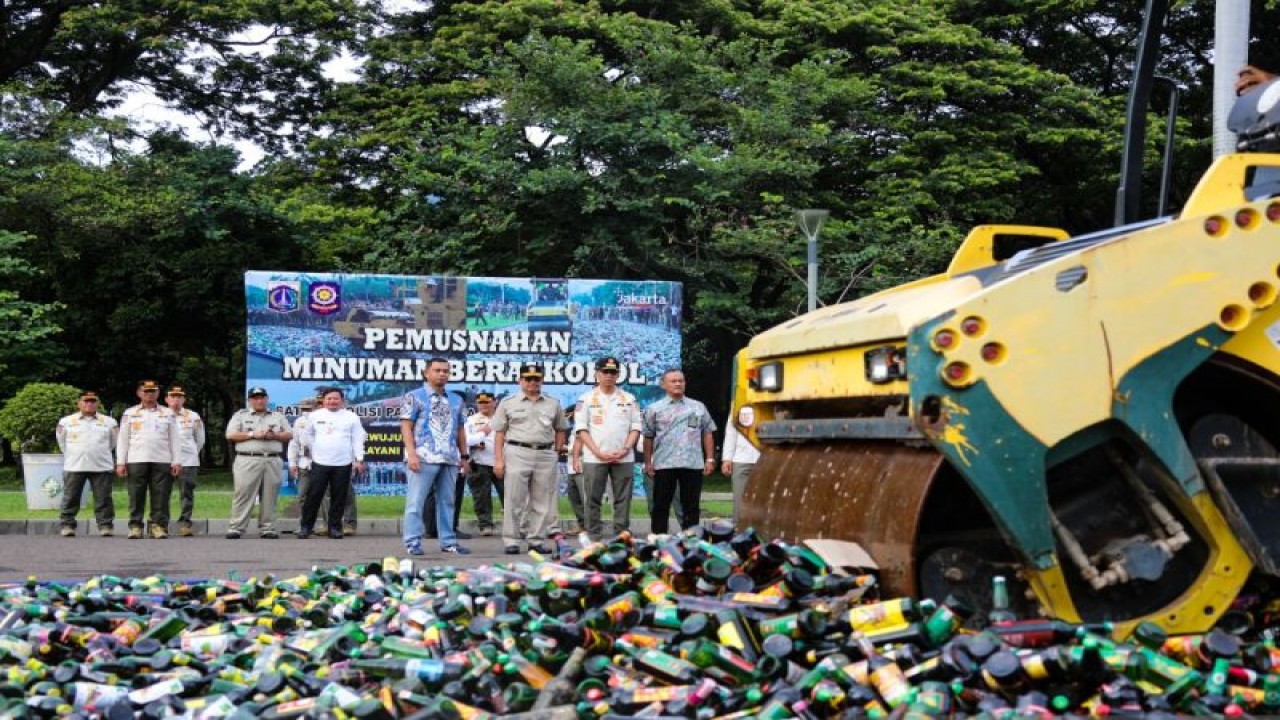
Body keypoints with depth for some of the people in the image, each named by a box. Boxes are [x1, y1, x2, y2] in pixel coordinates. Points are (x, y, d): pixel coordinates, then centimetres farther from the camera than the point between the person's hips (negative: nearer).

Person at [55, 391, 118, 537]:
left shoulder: (108, 422, 7)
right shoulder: (67, 421, 7)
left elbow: (114, 441, 17)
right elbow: (61, 440, 18)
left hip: (101, 466, 0)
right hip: (74, 466, 0)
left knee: (103, 498, -2)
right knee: (70, 498, 1)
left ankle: (106, 526, 1)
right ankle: (67, 526, 6)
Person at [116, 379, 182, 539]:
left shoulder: (168, 414, 13)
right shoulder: (129, 413, 12)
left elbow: (174, 439, 9)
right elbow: (122, 439, 9)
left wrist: (176, 462, 1)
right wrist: (120, 462, 1)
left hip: (162, 461, 0)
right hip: (136, 460, 0)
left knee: (160, 496, -3)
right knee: (136, 496, -2)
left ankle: (159, 526, 0)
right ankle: (135, 526, 3)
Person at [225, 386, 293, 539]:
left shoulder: (278, 416, 16)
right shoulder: (240, 415, 9)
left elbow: (289, 434, 13)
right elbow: (230, 435, 0)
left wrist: (274, 436, -6)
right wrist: (252, 435, -9)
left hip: (272, 461, 3)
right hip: (248, 461, -3)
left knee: (269, 497, 2)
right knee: (243, 496, -6)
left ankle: (267, 529, 7)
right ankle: (235, 528, -5)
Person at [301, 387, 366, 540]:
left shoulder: (351, 417, 3)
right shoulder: (315, 416, 8)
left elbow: (358, 440, 1)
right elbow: (307, 435, 19)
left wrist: (359, 460, -5)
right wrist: (315, 449, 8)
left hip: (343, 464, -1)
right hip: (320, 463, 1)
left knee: (338, 498, 2)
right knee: (313, 496, -2)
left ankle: (335, 527, 11)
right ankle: (305, 526, 7)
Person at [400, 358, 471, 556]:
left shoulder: (456, 401, 18)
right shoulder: (414, 397, 2)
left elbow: (460, 430, 21)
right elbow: (406, 426, -4)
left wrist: (464, 456, 15)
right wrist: (412, 453, -15)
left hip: (450, 459, 5)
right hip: (424, 457, -5)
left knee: (447, 501, 8)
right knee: (416, 501, -5)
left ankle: (448, 542, 13)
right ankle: (413, 542, -3)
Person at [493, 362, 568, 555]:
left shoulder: (553, 404, 13)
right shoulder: (508, 402, 6)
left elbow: (560, 429, 19)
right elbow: (499, 433, 4)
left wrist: (557, 451, 7)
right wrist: (498, 459, -4)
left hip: (545, 454, 3)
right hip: (517, 454, -3)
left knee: (542, 501, 3)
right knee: (513, 501, -5)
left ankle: (536, 540, 10)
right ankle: (511, 541, -1)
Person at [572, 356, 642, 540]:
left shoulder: (629, 399, 11)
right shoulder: (587, 399, 6)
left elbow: (636, 427, 9)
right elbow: (581, 429, 0)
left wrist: (626, 449, -7)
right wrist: (598, 452, -10)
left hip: (623, 458, 2)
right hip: (594, 458, -1)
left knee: (623, 500, 1)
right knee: (593, 500, 0)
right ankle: (594, 538, 5)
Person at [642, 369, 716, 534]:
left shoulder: (698, 407, 10)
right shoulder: (654, 409, 6)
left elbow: (707, 434, 11)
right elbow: (648, 438, 6)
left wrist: (710, 459, 4)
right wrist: (648, 462, 0)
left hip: (693, 464, 1)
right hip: (664, 464, -1)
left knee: (691, 506, 5)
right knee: (661, 506, 2)